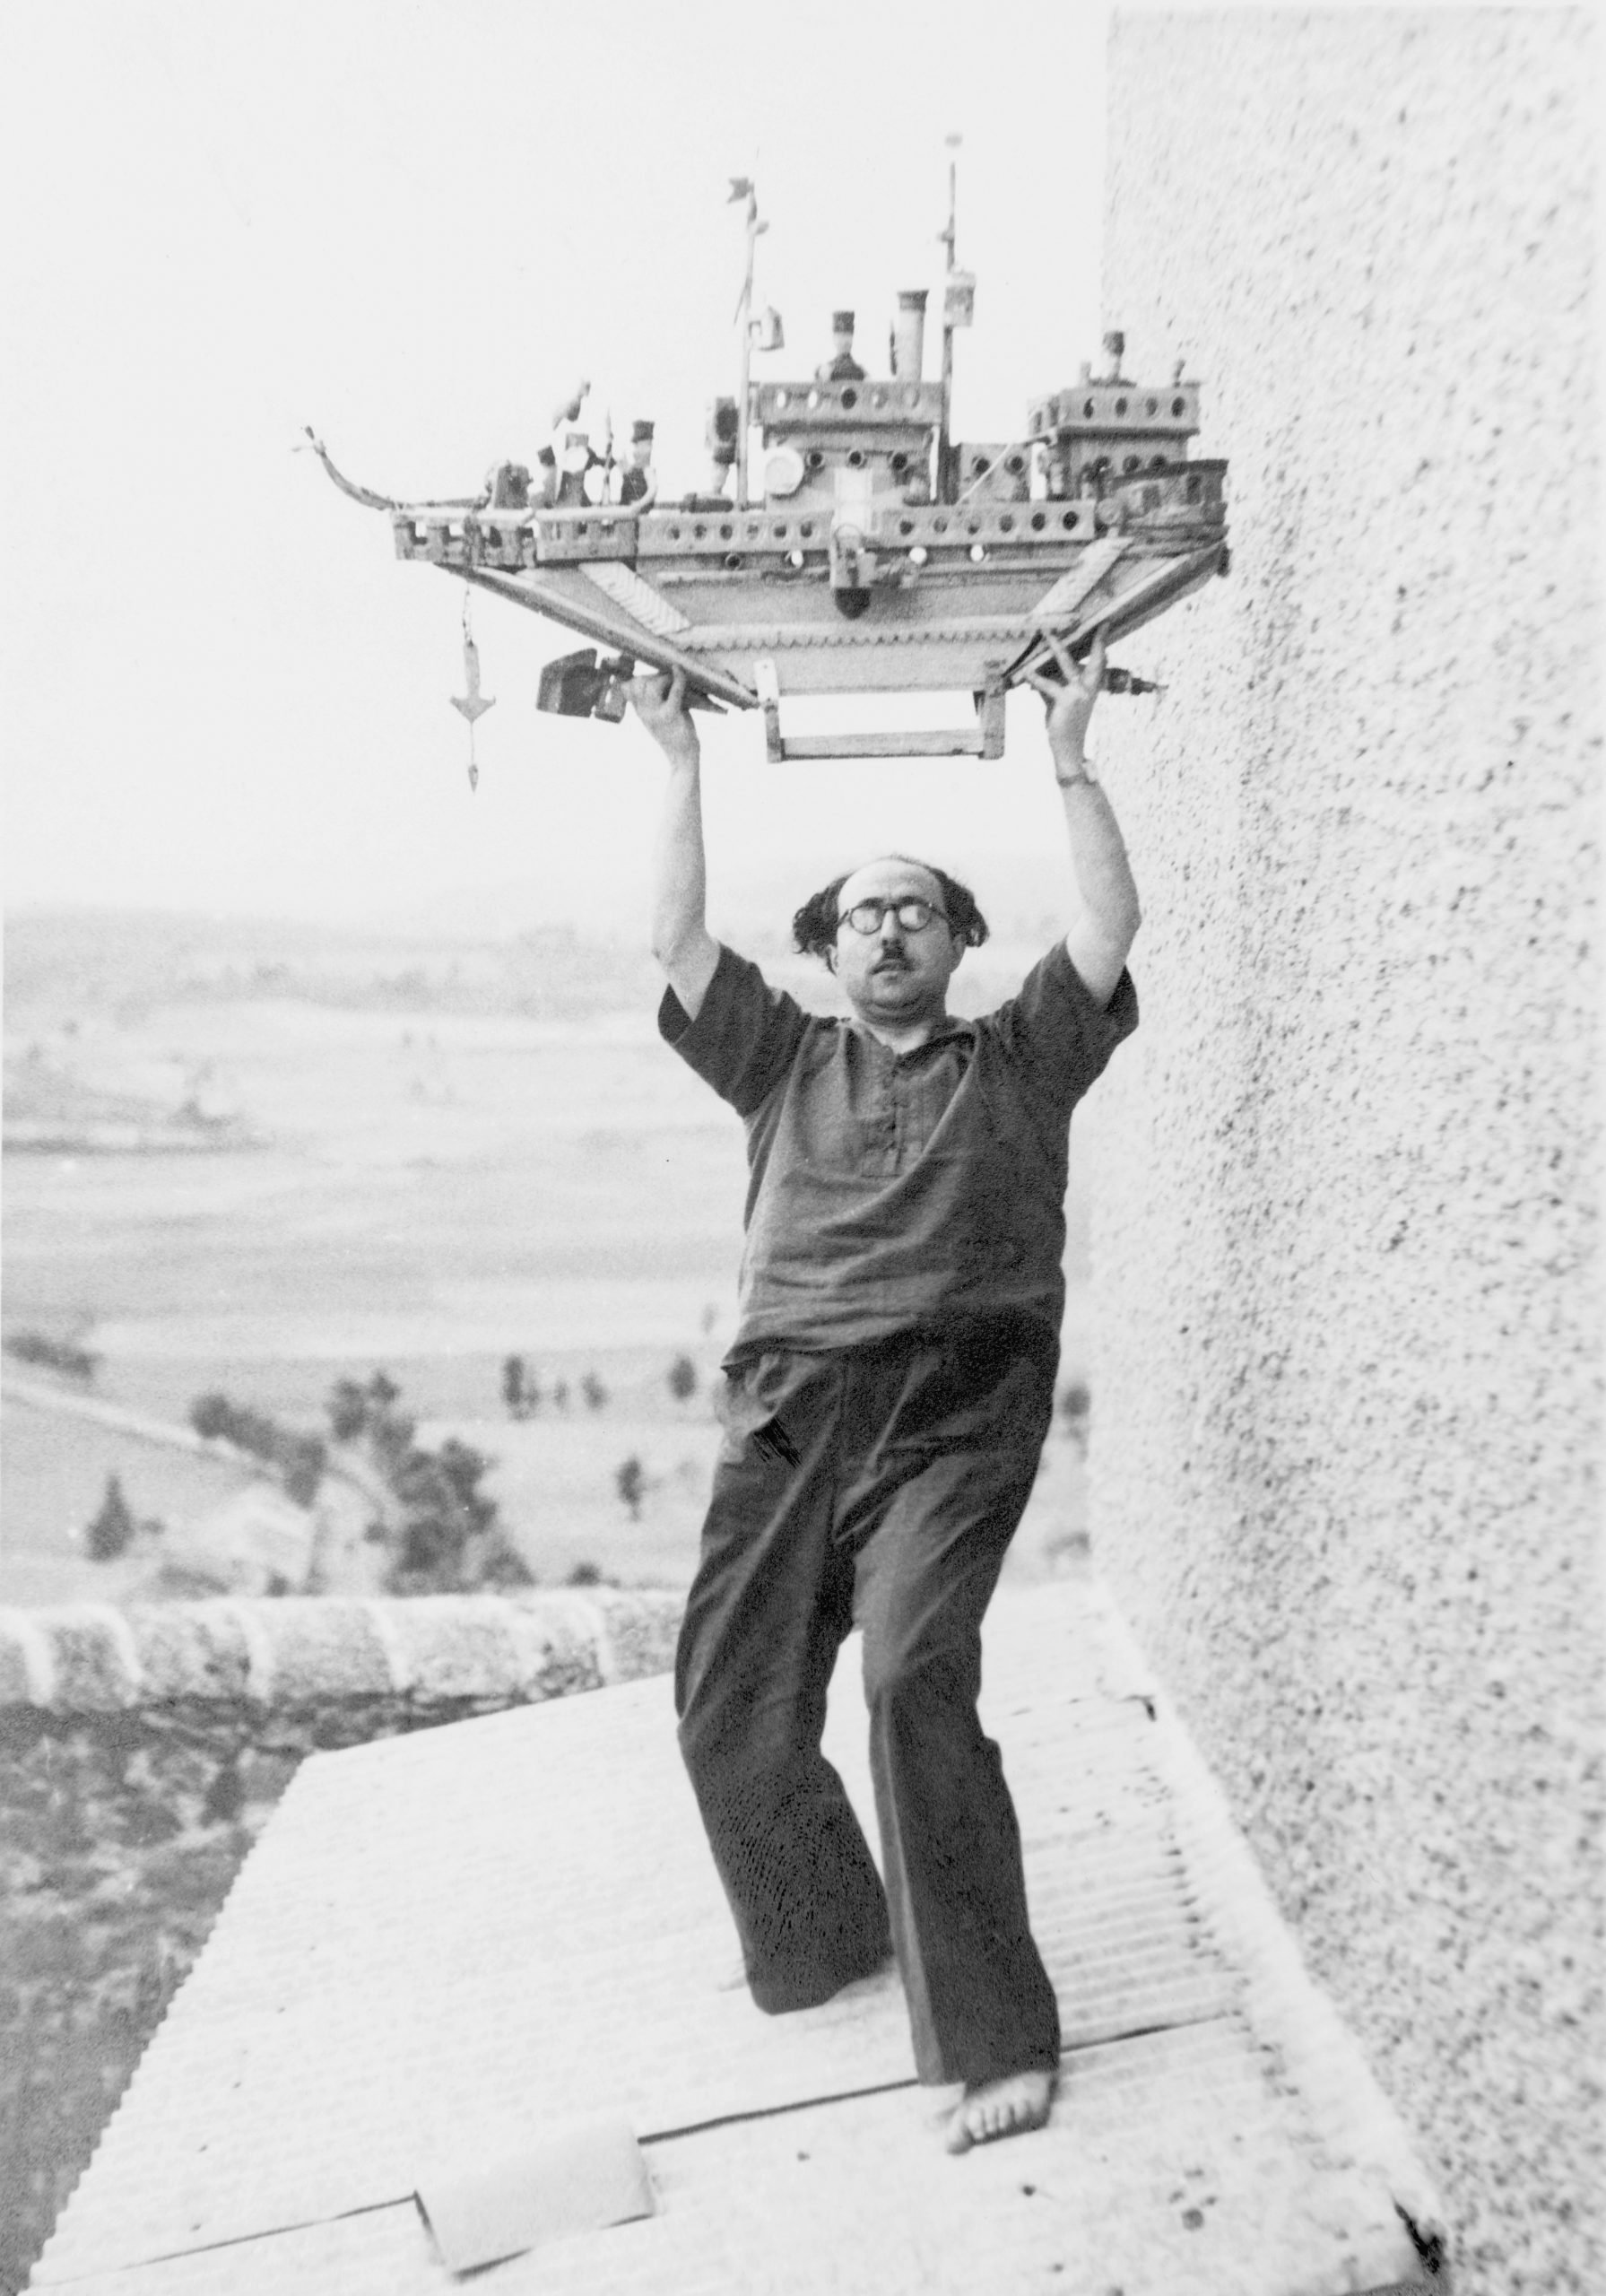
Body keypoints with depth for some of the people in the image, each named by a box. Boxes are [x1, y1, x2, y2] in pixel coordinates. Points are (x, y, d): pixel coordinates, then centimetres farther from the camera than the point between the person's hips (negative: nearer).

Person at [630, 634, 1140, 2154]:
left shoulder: (1020, 1059, 16)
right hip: (789, 1405, 3)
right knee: (725, 1707, 0)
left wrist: (1068, 757, 10)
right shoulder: (788, 1064, 20)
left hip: (955, 1412, -3)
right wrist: (680, 766, 16)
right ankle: (824, 1939, 27)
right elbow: (674, 943, 14)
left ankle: (993, 2030, -6)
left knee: (916, 1677, -21)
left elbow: (1110, 928, 6)